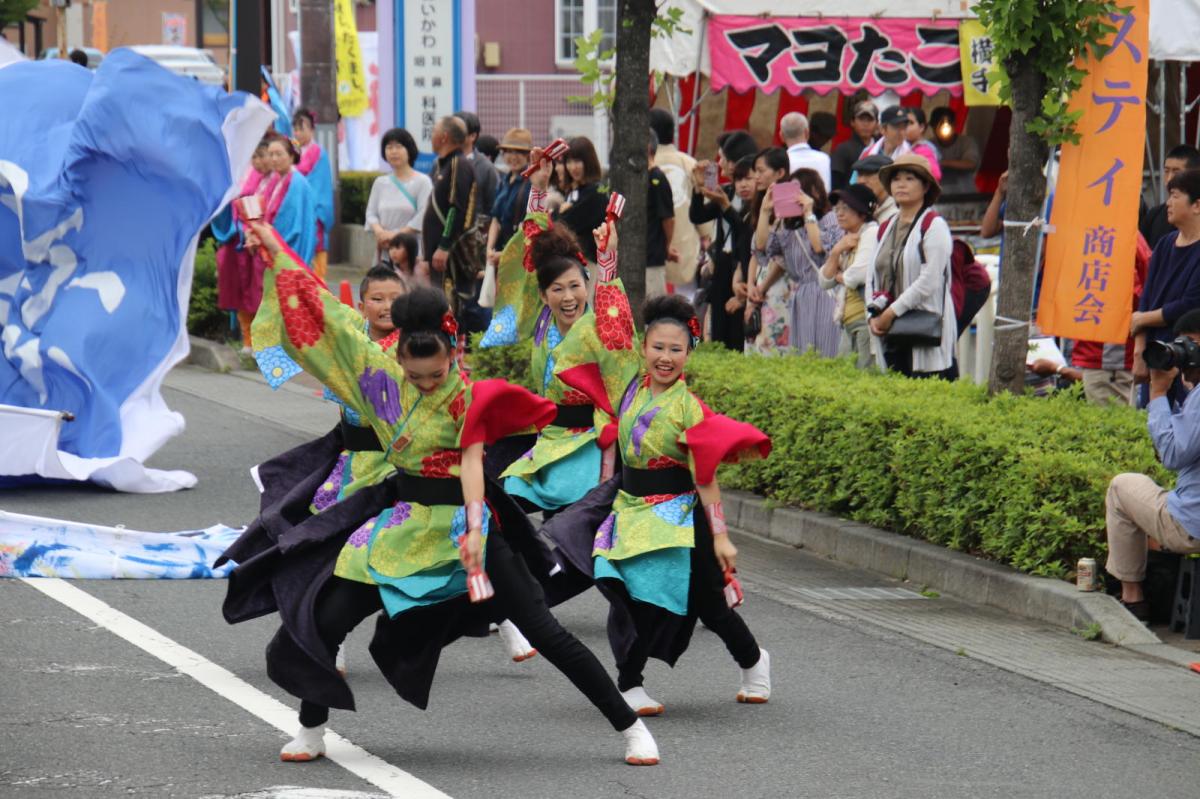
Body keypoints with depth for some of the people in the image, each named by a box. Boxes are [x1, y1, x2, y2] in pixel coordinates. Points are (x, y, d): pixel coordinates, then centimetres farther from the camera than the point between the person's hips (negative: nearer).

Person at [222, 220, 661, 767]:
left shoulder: (469, 398, -13)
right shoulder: (384, 377, -2)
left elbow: (471, 461, -25)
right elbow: (331, 318, 2)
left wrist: (474, 527, -40)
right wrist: (273, 247, 4)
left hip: (461, 521, -5)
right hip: (399, 521, 5)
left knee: (544, 633, -6)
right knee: (323, 621, -1)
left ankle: (631, 728, -1)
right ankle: (311, 732, 19)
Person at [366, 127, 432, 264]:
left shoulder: (422, 182, 0)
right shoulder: (380, 183, 15)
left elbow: (423, 216, -9)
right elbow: (371, 213, 12)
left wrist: (396, 235, -13)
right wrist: (379, 231, -10)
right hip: (384, 252, 4)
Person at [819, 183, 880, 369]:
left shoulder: (872, 232, -6)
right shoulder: (846, 239, 21)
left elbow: (860, 274, -18)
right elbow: (825, 281, 16)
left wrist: (840, 276, 3)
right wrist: (836, 252, 1)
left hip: (866, 317, -9)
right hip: (848, 325, 9)